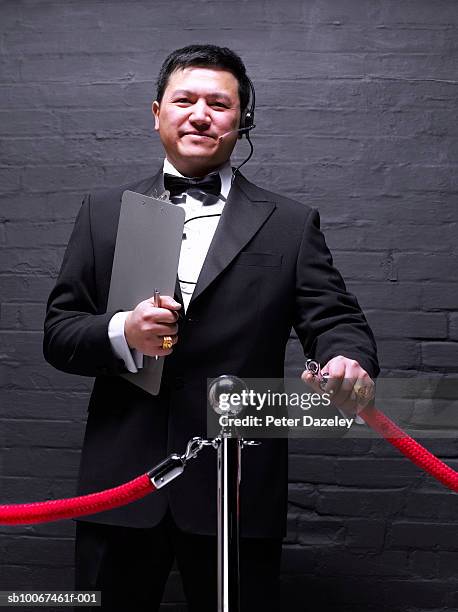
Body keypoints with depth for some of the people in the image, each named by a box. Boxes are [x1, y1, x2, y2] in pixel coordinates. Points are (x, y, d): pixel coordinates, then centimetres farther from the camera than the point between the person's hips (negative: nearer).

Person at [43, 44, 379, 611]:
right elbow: (57, 331, 6)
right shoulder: (104, 212, 8)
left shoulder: (292, 224, 5)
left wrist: (349, 359, -24)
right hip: (121, 482, 2)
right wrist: (122, 333, -15)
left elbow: (335, 319, -1)